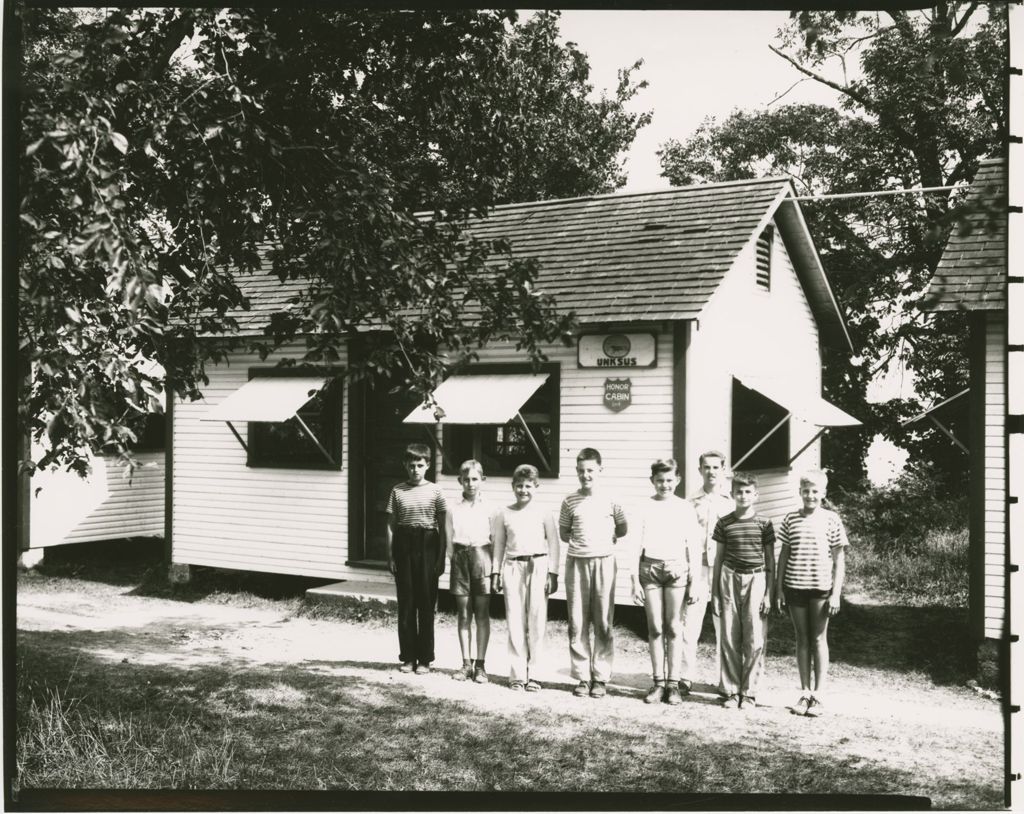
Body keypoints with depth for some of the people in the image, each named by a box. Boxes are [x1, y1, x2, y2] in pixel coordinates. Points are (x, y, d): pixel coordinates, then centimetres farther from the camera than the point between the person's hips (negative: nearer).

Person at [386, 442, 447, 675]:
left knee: (426, 603, 3)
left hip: (427, 545, -1)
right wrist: (390, 554, 0)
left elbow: (443, 526, 2)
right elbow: (391, 524, 6)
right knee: (406, 604, 6)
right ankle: (408, 657, 14)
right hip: (403, 545, 1)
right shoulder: (398, 491, 5)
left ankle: (425, 658, 11)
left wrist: (442, 557, -2)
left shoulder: (434, 491, 1)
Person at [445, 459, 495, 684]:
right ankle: (466, 663, 13)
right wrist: (455, 558, 1)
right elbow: (450, 540, 11)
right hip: (460, 558, 2)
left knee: (482, 614, 1)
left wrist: (494, 565, -5)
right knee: (463, 614, 6)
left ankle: (480, 665, 7)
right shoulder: (453, 509, 7)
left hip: (482, 557, -2)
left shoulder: (489, 509, 2)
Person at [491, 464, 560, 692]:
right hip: (513, 567, 1)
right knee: (515, 622, 1)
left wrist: (552, 573, -3)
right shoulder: (504, 514, 8)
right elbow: (499, 545, 13)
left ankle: (533, 674, 8)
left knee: (537, 622, 0)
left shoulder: (543, 513, 3)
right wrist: (496, 572, 8)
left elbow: (553, 544, 3)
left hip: (538, 566, -1)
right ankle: (517, 674, 7)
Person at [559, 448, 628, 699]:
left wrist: (605, 538, 6)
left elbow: (623, 529, 14)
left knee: (603, 623, 2)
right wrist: (577, 541, 2)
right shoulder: (570, 501, 5)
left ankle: (601, 678, 9)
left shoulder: (610, 500, 2)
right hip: (576, 563, 1)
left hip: (603, 562, -1)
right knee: (577, 623, 2)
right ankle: (583, 677, 10)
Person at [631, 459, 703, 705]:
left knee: (673, 629, 1)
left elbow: (693, 546, 6)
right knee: (655, 628, 3)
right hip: (650, 567, 1)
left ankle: (673, 683, 7)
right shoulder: (645, 507, 6)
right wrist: (635, 580, 2)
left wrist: (695, 582, 1)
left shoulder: (685, 508, 5)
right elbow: (638, 544, 7)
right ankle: (658, 682, 11)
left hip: (677, 568, -1)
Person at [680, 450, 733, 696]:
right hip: (696, 567, 0)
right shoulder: (692, 503, 10)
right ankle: (686, 677, 5)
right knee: (689, 624, -4)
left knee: (725, 627, 3)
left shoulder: (731, 503, 7)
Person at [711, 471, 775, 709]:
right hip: (730, 578, 1)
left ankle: (749, 692, 8)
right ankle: (731, 691, 11)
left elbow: (770, 561, 6)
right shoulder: (724, 523, 6)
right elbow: (719, 558, 11)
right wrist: (714, 593, 9)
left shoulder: (763, 523, 3)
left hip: (756, 579, -1)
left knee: (755, 640, -1)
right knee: (729, 638, 2)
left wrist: (769, 594, 0)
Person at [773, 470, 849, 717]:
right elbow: (784, 555, 9)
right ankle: (805, 693, 16)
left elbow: (839, 560, -1)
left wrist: (836, 593, -6)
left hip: (821, 587, -2)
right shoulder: (791, 519, 4)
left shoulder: (831, 520, -2)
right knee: (802, 639, 9)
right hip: (795, 587, 2)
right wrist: (779, 588, 5)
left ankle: (818, 695, 10)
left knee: (819, 639, 4)